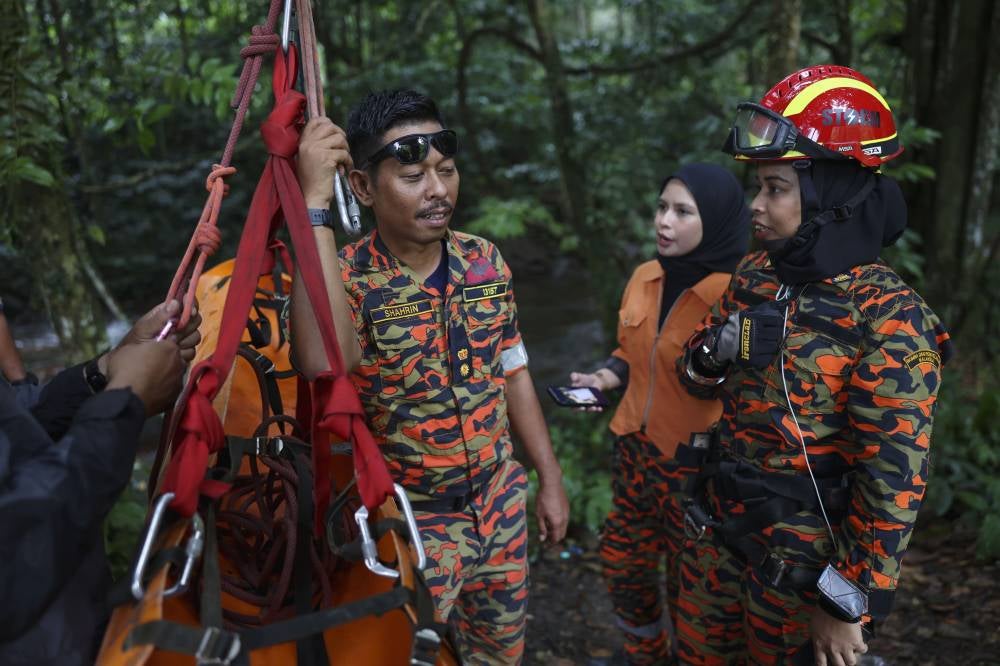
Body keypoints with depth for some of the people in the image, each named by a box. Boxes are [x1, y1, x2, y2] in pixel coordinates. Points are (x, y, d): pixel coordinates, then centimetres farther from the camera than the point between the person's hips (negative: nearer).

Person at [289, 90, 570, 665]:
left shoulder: (486, 262, -4)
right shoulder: (346, 280, -19)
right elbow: (322, 362, -42)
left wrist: (551, 480, 9)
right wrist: (315, 203, -39)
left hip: (501, 504, 5)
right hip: (408, 523, -4)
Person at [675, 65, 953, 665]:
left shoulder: (890, 321, -20)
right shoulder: (757, 275, -1)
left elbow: (893, 483, -19)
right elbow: (702, 378, 10)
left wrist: (848, 604, -15)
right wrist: (711, 356, -13)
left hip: (807, 564, -6)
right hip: (722, 533, 6)